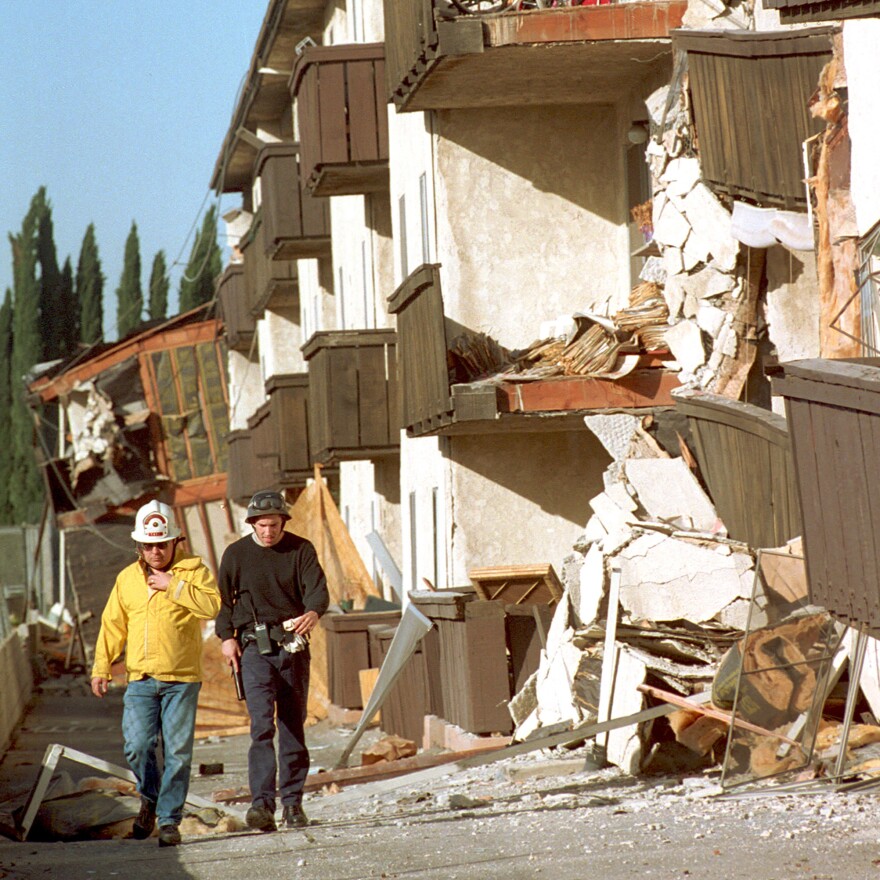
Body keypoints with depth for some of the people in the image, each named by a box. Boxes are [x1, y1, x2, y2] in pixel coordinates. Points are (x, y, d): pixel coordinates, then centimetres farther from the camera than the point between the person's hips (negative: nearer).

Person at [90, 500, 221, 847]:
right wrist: (101, 667, 11)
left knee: (177, 751, -3)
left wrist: (172, 586, -15)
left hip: (181, 679, -3)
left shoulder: (193, 570, 1)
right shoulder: (127, 579, 13)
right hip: (140, 679, 3)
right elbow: (113, 625, 17)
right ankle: (150, 799, 20)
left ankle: (169, 819, 7)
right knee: (137, 747, -8)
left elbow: (211, 606, -16)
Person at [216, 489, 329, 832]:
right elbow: (223, 598, 9)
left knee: (293, 724, 6)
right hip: (254, 646, -2)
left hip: (293, 645, 2)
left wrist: (313, 613, -31)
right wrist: (226, 637, -5)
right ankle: (262, 803, -21)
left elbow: (317, 588, -9)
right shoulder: (236, 554, 4)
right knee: (262, 724, -15)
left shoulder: (301, 550, 3)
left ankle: (292, 802, 14)